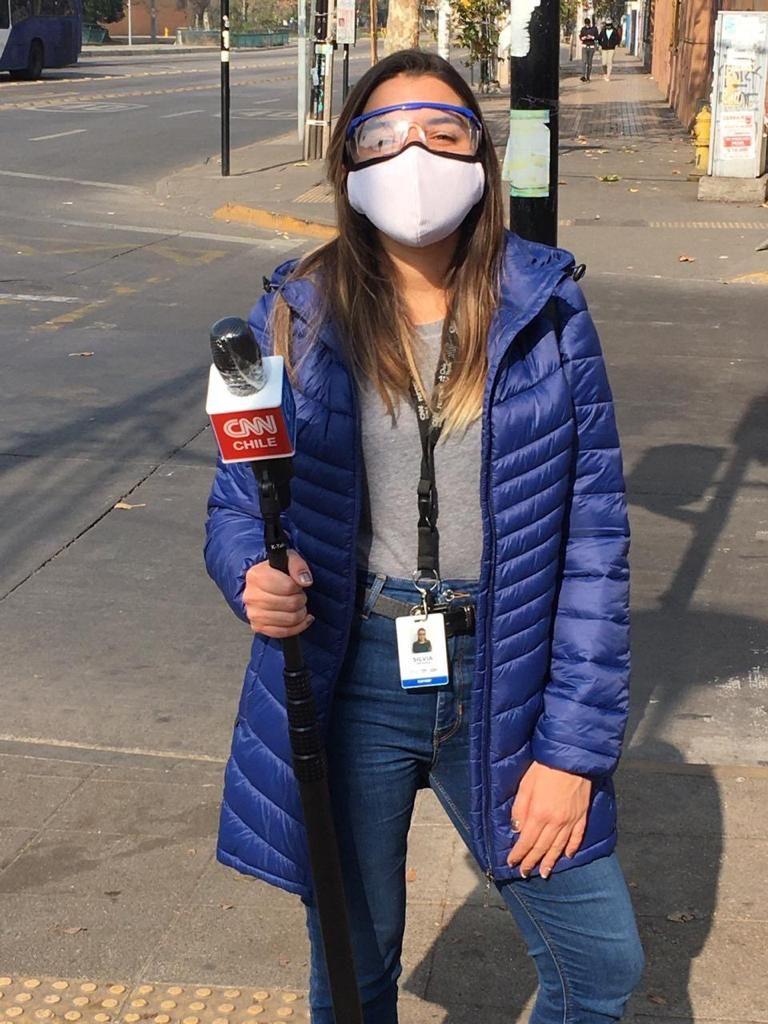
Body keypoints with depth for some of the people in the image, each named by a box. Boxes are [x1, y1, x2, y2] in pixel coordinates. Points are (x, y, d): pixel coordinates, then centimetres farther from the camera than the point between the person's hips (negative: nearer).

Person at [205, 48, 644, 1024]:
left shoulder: (544, 308, -6)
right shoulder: (300, 316, -5)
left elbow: (594, 537, -5)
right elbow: (236, 505, 3)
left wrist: (574, 749, -7)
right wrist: (255, 578, -22)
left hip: (502, 680, 0)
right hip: (347, 681, 0)